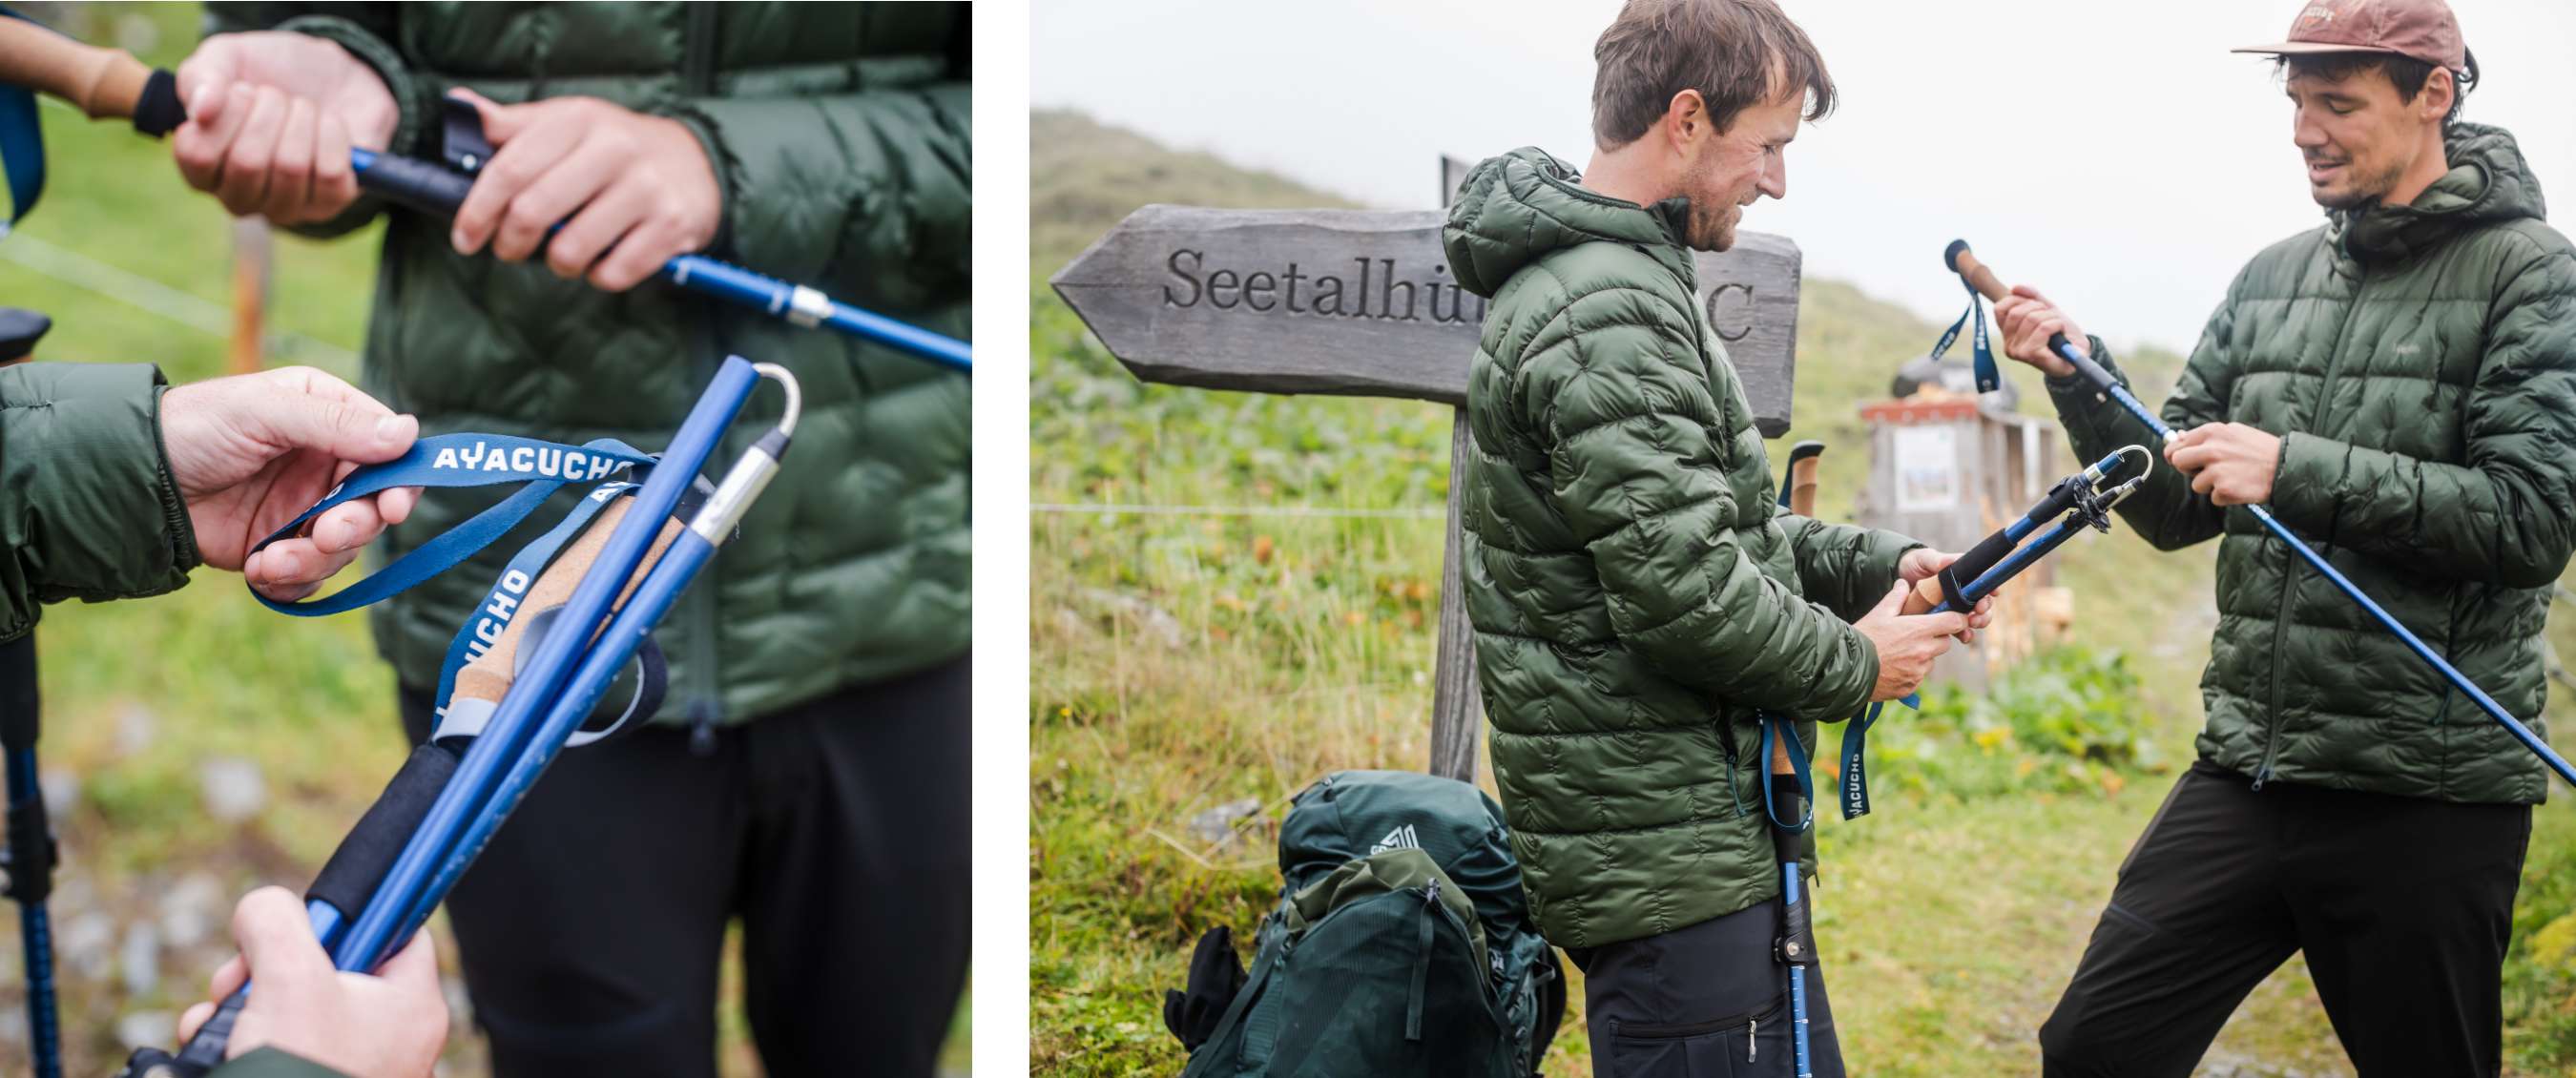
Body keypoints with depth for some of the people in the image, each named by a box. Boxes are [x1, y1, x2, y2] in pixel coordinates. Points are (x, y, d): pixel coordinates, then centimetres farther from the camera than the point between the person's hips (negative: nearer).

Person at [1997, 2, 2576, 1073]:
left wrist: (2298, 470, -21)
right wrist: (2081, 381, -3)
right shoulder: (2272, 278, 10)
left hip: (2429, 795, -5)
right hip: (2246, 773, 5)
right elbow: (2178, 510, 12)